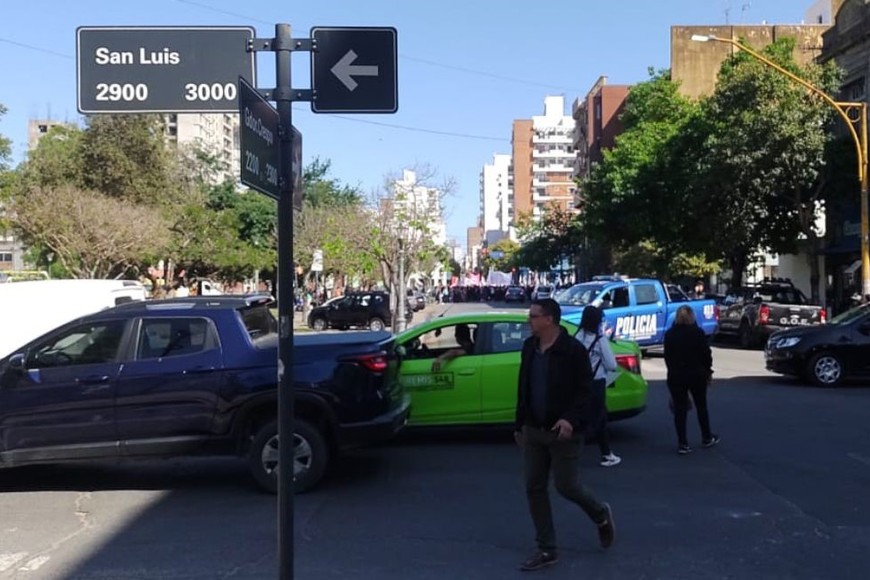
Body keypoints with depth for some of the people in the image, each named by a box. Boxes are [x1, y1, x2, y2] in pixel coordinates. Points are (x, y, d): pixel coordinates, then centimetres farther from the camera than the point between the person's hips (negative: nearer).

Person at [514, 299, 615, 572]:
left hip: (562, 432, -6)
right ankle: (546, 550, 16)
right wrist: (519, 425, 14)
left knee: (566, 486, 0)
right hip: (533, 431, 6)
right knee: (534, 489, 5)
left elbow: (584, 391, -13)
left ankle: (601, 515, 31)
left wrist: (570, 419, -27)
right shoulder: (529, 347, 6)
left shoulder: (573, 349, -13)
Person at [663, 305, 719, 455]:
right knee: (701, 406, 16)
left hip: (676, 376, 1)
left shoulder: (669, 335, -1)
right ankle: (707, 438, 27)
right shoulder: (698, 333, -8)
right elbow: (706, 354, -5)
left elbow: (667, 357, 4)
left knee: (680, 409, 3)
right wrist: (708, 371, 6)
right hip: (696, 375, -1)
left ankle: (682, 443, 1)